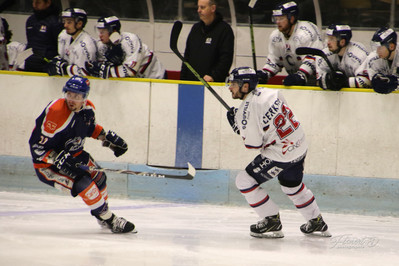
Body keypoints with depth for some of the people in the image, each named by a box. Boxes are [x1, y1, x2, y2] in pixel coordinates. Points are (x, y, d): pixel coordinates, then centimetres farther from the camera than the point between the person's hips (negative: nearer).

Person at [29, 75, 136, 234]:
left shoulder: (87, 108, -7)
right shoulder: (55, 112, -32)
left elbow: (91, 126, 19)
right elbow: (37, 146, -29)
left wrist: (108, 138, 11)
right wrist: (59, 159, -38)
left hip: (73, 154, 9)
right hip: (47, 165, -9)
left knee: (98, 177, 21)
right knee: (83, 184, -23)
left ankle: (102, 216, 46)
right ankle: (109, 220, -9)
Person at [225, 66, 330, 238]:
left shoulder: (247, 110, -19)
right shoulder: (269, 93, 4)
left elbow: (254, 144, -16)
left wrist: (238, 127, -1)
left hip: (280, 154, -9)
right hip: (300, 146, 9)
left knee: (245, 181, 0)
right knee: (292, 185, 29)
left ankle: (272, 221, 3)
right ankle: (317, 223, 40)